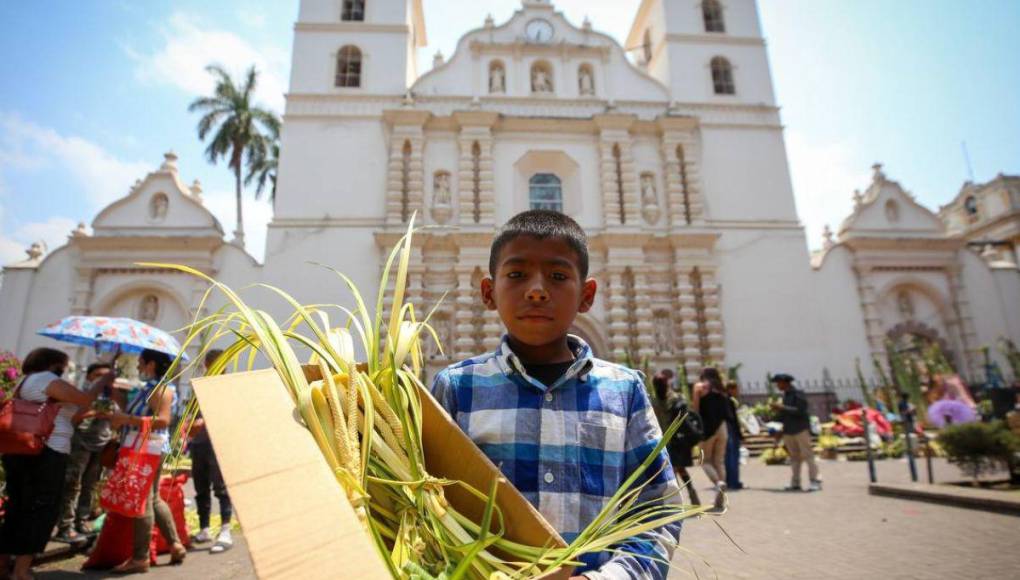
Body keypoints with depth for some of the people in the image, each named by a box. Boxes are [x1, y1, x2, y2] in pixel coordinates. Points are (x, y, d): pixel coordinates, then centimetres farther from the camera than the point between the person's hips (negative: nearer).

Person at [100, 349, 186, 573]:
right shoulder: (149, 387, 17)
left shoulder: (161, 388, -15)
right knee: (153, 499, 16)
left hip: (148, 449, -10)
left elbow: (162, 420, -26)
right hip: (141, 449, 10)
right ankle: (175, 544, 24)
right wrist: (117, 416, 13)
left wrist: (126, 418, -25)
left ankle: (140, 557, 4)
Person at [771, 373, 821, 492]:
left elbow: (799, 411, -18)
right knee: (794, 457, 7)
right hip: (789, 431, 7)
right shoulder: (785, 395, 15)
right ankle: (795, 483, 9)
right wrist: (778, 409, 2)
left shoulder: (798, 393, -8)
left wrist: (782, 407, -17)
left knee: (807, 455, -6)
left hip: (801, 429, -7)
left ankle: (815, 481, -1)